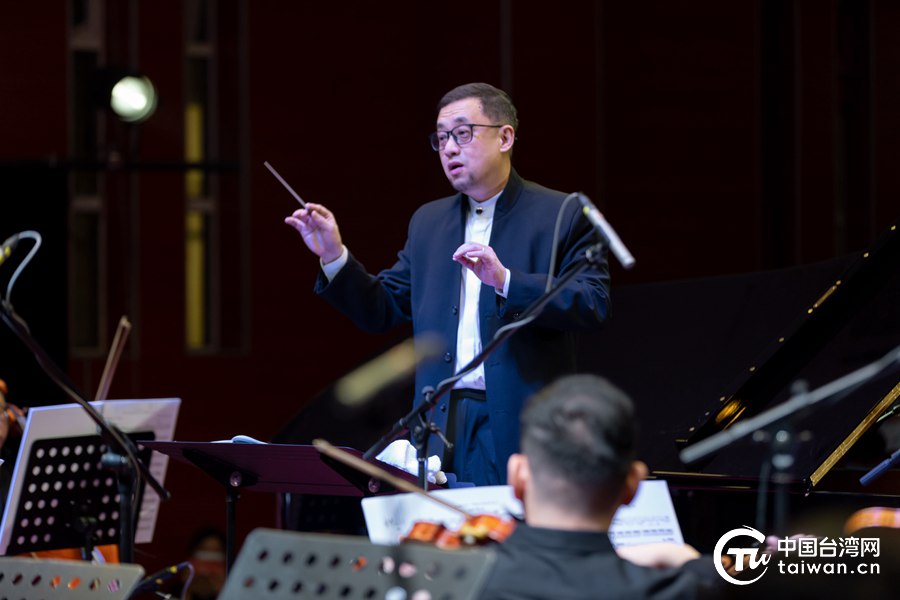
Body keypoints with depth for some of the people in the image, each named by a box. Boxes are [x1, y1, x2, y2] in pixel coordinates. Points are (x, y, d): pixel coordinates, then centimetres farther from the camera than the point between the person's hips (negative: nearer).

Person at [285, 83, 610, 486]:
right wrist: (333, 258, 3)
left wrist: (505, 280, -21)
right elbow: (382, 310, 18)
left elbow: (594, 305, -11)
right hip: (442, 429, 4)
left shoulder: (563, 215, 1)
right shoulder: (428, 223, 19)